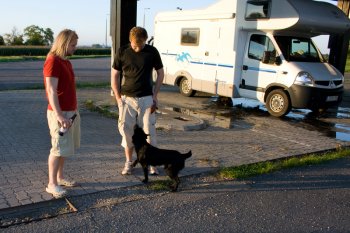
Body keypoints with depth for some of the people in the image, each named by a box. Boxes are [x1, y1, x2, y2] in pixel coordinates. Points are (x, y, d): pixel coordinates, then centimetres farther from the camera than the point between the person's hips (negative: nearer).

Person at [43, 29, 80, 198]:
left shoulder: (66, 61, 14)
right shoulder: (53, 62, -16)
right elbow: (51, 91, -22)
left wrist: (75, 109, 18)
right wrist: (59, 115, -26)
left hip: (71, 111, 9)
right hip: (60, 113, -9)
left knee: (65, 147, 15)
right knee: (58, 149, -3)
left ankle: (60, 177, 27)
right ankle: (52, 184, 7)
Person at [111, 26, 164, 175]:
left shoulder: (152, 52, -3)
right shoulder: (122, 51, -3)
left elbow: (160, 73, 6)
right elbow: (114, 75, 3)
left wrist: (155, 95, -1)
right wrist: (118, 98, -4)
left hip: (146, 98, 0)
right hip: (126, 98, 1)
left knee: (148, 131, 1)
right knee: (127, 130, 4)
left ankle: (151, 163, 13)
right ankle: (129, 162, 19)